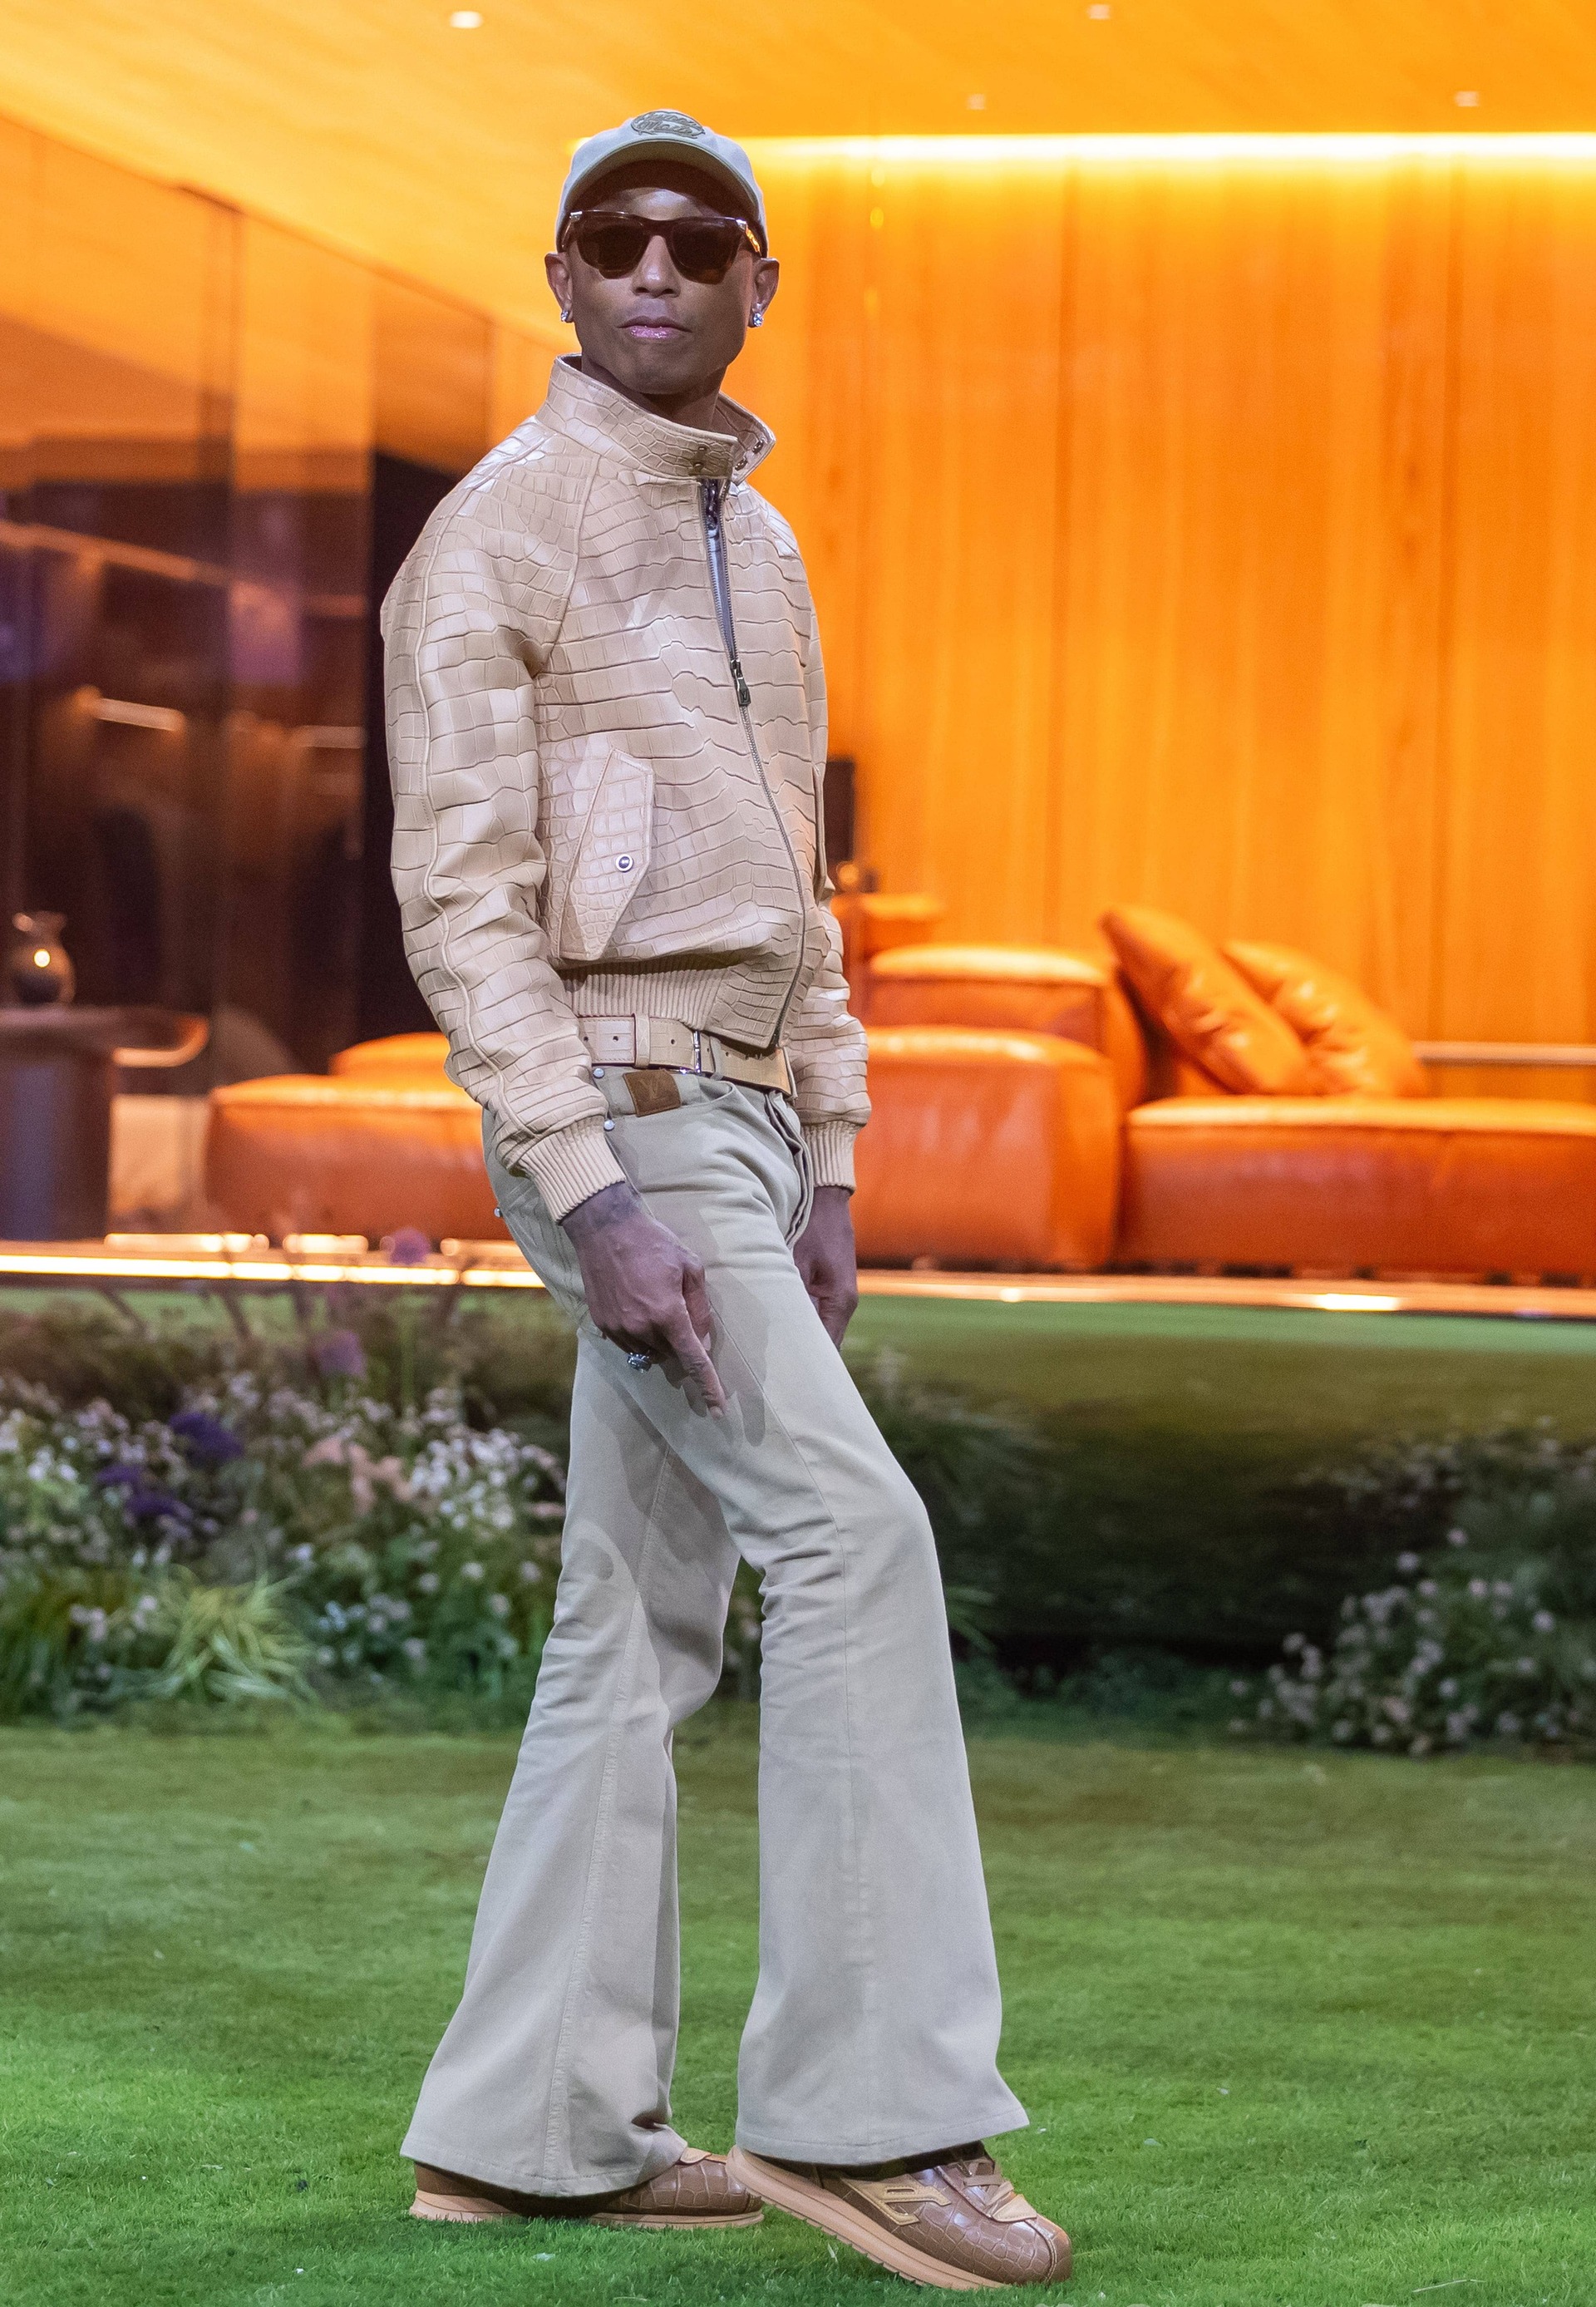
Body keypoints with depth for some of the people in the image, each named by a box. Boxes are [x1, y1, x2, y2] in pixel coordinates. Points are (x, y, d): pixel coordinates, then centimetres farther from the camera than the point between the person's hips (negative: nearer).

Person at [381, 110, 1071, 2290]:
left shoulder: (756, 550, 18)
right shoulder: (495, 538, -9)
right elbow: (462, 898, -15)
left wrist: (825, 1173, 15)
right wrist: (594, 1204, -23)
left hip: (738, 1118, 9)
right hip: (612, 1117, -9)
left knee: (641, 1625, 7)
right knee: (855, 1536, -17)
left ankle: (536, 2127, 11)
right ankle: (866, 2100, -16)